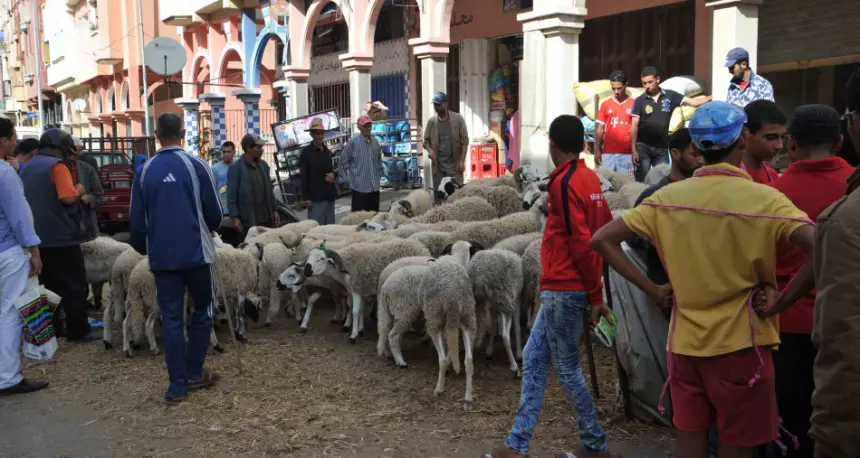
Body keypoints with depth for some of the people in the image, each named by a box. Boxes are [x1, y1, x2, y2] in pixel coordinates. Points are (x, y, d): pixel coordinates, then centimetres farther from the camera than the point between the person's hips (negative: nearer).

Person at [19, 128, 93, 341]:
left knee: (49, 285, 14)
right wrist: (79, 190, -4)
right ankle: (77, 331, 1)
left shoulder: (27, 167, 14)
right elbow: (68, 198, -24)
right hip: (61, 236, -8)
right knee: (74, 285, -1)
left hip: (38, 236, 8)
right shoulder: (57, 165, -13)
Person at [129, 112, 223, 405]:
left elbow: (137, 220, 5)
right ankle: (194, 373, 19)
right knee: (202, 311, 15)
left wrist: (143, 248, 24)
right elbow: (215, 213, -5)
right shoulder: (196, 166, -7)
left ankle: (177, 386, 9)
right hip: (196, 252, -2)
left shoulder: (145, 172, 1)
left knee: (171, 319, 7)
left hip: (161, 257, 2)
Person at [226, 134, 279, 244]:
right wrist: (234, 217, -14)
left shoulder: (263, 165, 11)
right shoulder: (235, 168, -8)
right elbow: (231, 195, -9)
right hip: (246, 221, -5)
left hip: (266, 219, 6)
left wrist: (274, 210, 13)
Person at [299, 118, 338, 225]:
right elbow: (303, 177, -9)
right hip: (316, 197, -6)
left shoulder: (327, 151, 13)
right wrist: (306, 198, -14)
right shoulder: (306, 152, -6)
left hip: (329, 196, 7)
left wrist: (334, 175, 1)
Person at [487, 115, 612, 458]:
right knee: (533, 361, 11)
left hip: (563, 290, -9)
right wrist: (594, 289, 17)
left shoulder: (564, 182, -17)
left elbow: (580, 243, -19)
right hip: (562, 289, 9)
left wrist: (595, 295, -12)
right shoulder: (589, 178, 10)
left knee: (566, 369, 4)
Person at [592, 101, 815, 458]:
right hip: (739, 343, -3)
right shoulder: (764, 199, -12)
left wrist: (653, 290, 0)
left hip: (684, 341, 4)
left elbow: (602, 240, 0)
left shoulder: (666, 198, -1)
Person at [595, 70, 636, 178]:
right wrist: (597, 150, 3)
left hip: (627, 154, -1)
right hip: (608, 153, 2)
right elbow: (600, 129, 9)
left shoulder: (634, 104, 2)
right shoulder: (605, 105, 7)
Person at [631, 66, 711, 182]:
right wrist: (633, 149, -10)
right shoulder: (639, 101, -2)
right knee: (642, 180, -2)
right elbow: (634, 126, -4)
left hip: (662, 148, 2)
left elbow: (693, 102, -1)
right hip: (643, 147, -2)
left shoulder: (670, 96, 2)